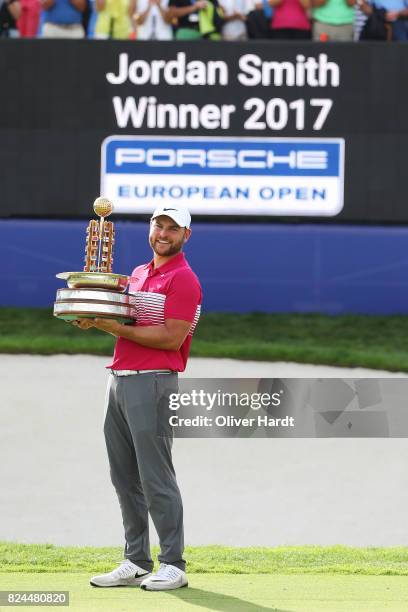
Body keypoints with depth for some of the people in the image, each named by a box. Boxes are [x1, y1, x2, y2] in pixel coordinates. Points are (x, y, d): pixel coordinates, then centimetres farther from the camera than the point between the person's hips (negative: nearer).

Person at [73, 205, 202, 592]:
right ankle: (136, 563, 13)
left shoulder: (183, 280, -7)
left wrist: (117, 328, -16)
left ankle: (173, 566, -5)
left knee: (155, 476, -9)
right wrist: (98, 321, 6)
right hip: (118, 381, 9)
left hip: (153, 382, -9)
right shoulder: (137, 274, 19)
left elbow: (171, 338, -15)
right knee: (124, 477, 8)